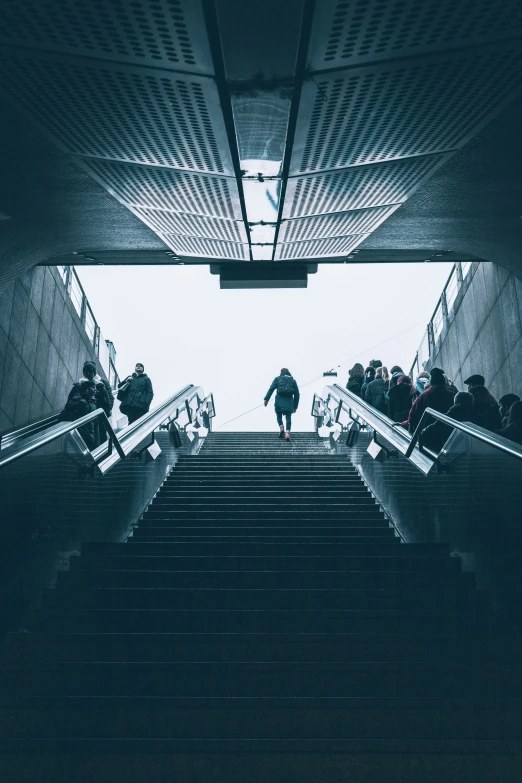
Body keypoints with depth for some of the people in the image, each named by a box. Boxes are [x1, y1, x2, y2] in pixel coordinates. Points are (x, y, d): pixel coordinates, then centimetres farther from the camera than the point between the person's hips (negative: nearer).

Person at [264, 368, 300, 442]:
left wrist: (266, 399, -5)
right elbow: (297, 394, 17)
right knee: (288, 417, 1)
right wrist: (295, 406, 21)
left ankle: (281, 428, -10)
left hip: (279, 401, -1)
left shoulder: (277, 379, 14)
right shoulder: (293, 381, 20)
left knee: (279, 416, 14)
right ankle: (287, 432, -16)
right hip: (289, 402, 1)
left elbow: (271, 389, -1)